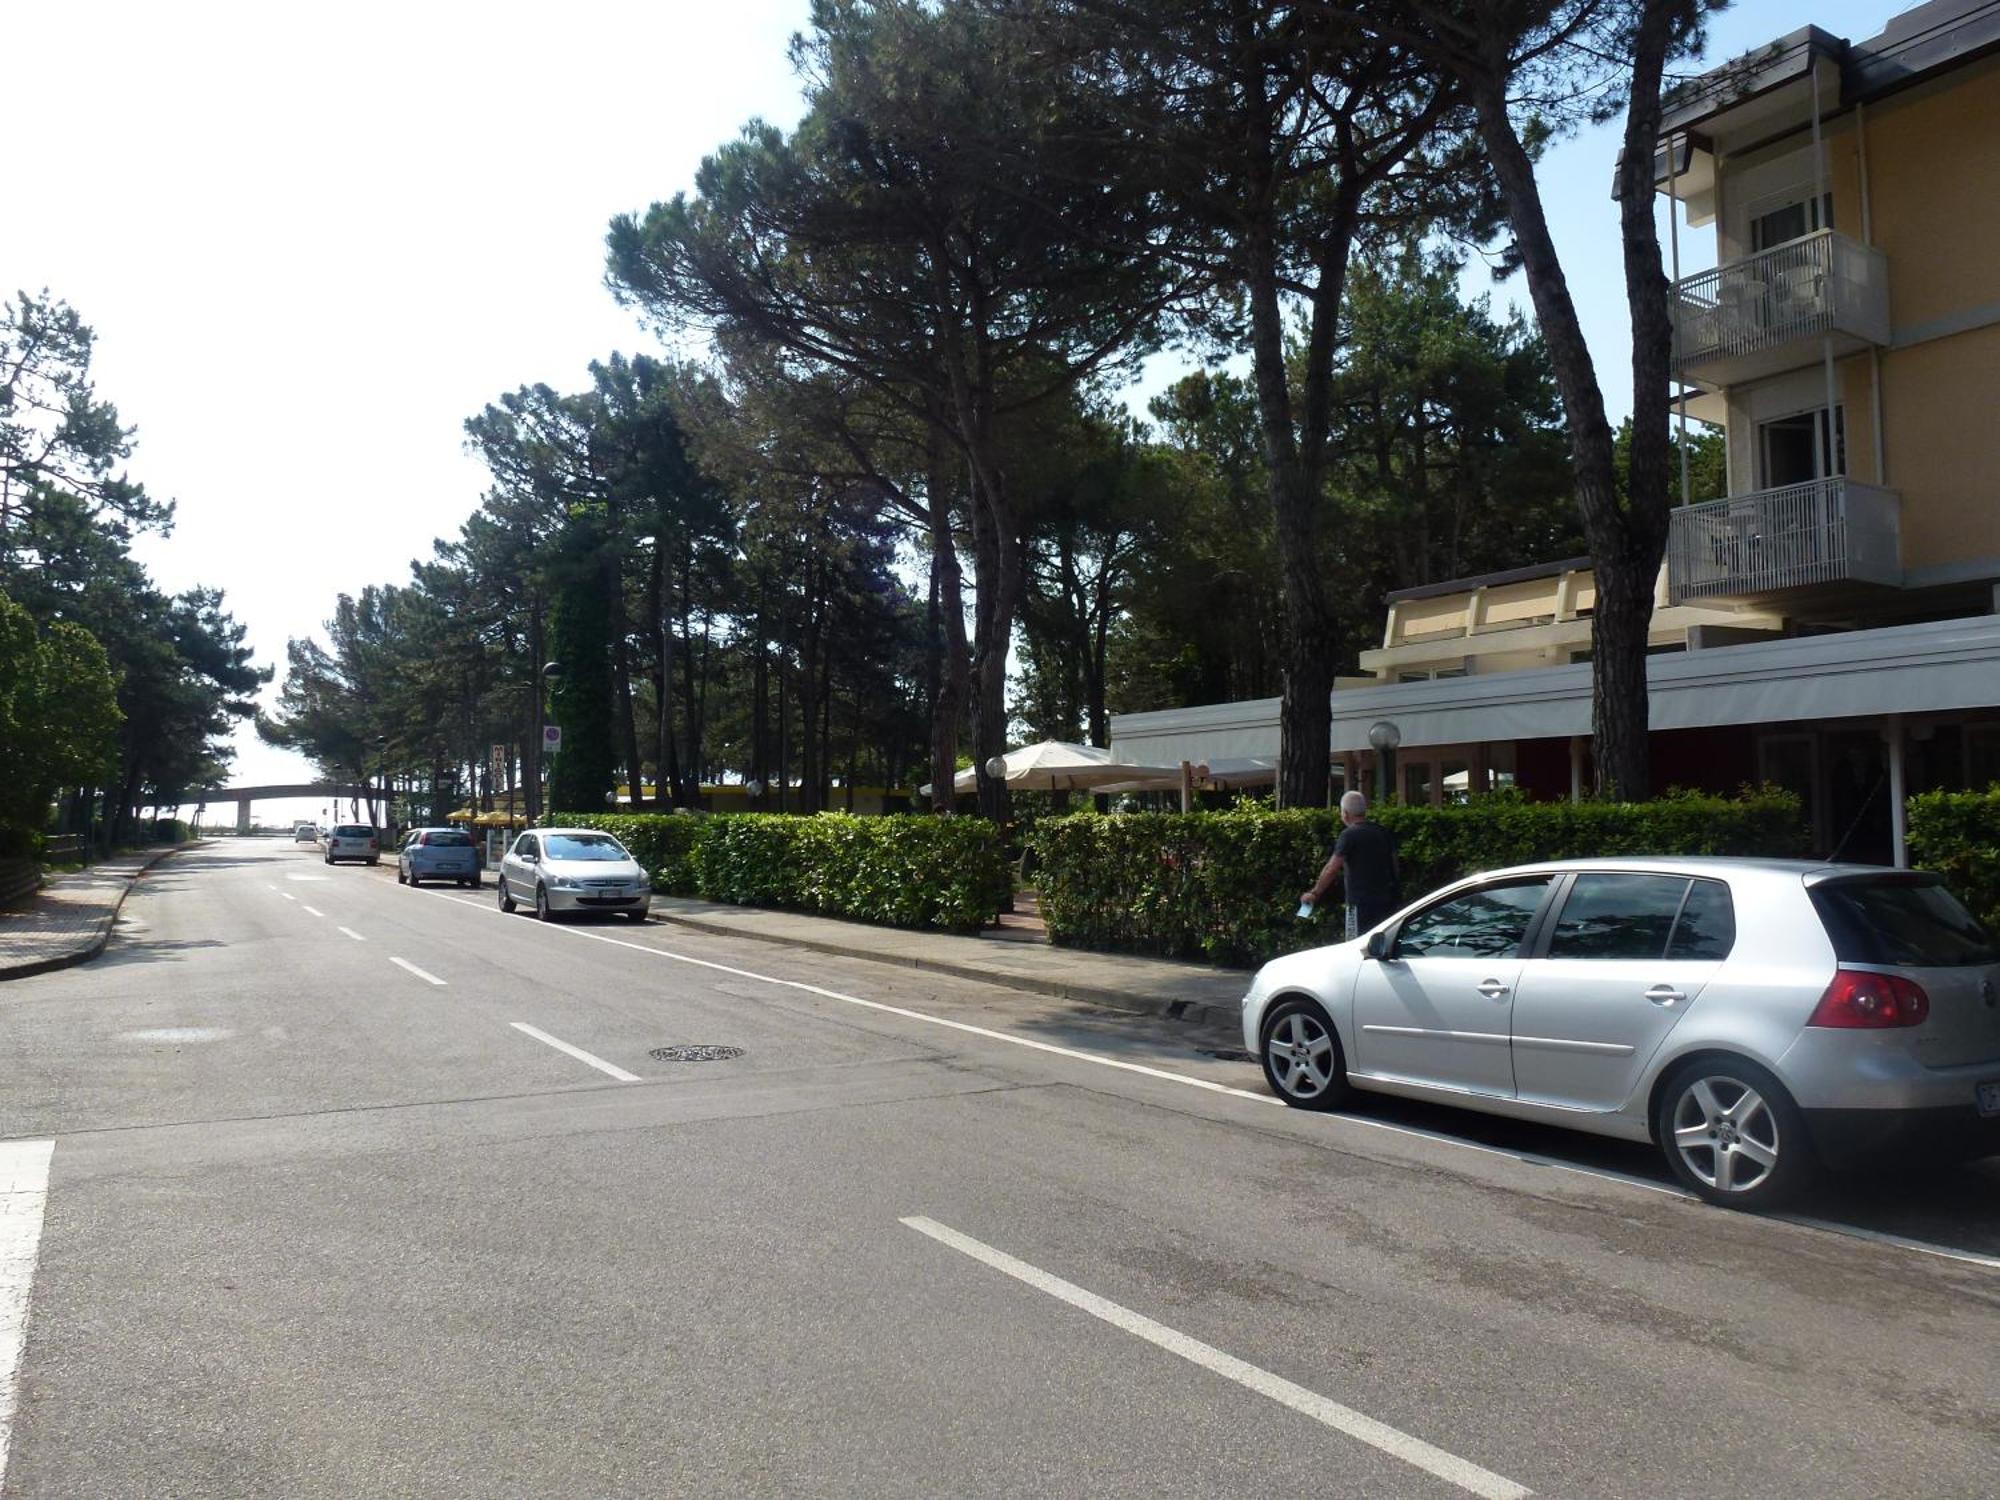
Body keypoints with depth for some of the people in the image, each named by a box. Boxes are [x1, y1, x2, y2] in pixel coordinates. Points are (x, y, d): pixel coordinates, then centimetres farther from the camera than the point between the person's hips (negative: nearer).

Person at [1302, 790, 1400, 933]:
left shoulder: (1349, 835, -11)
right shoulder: (1383, 832, 10)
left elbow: (1331, 869, -13)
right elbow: (1393, 863, 16)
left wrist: (1315, 893, -4)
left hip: (1364, 901, -7)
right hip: (1387, 899, 7)